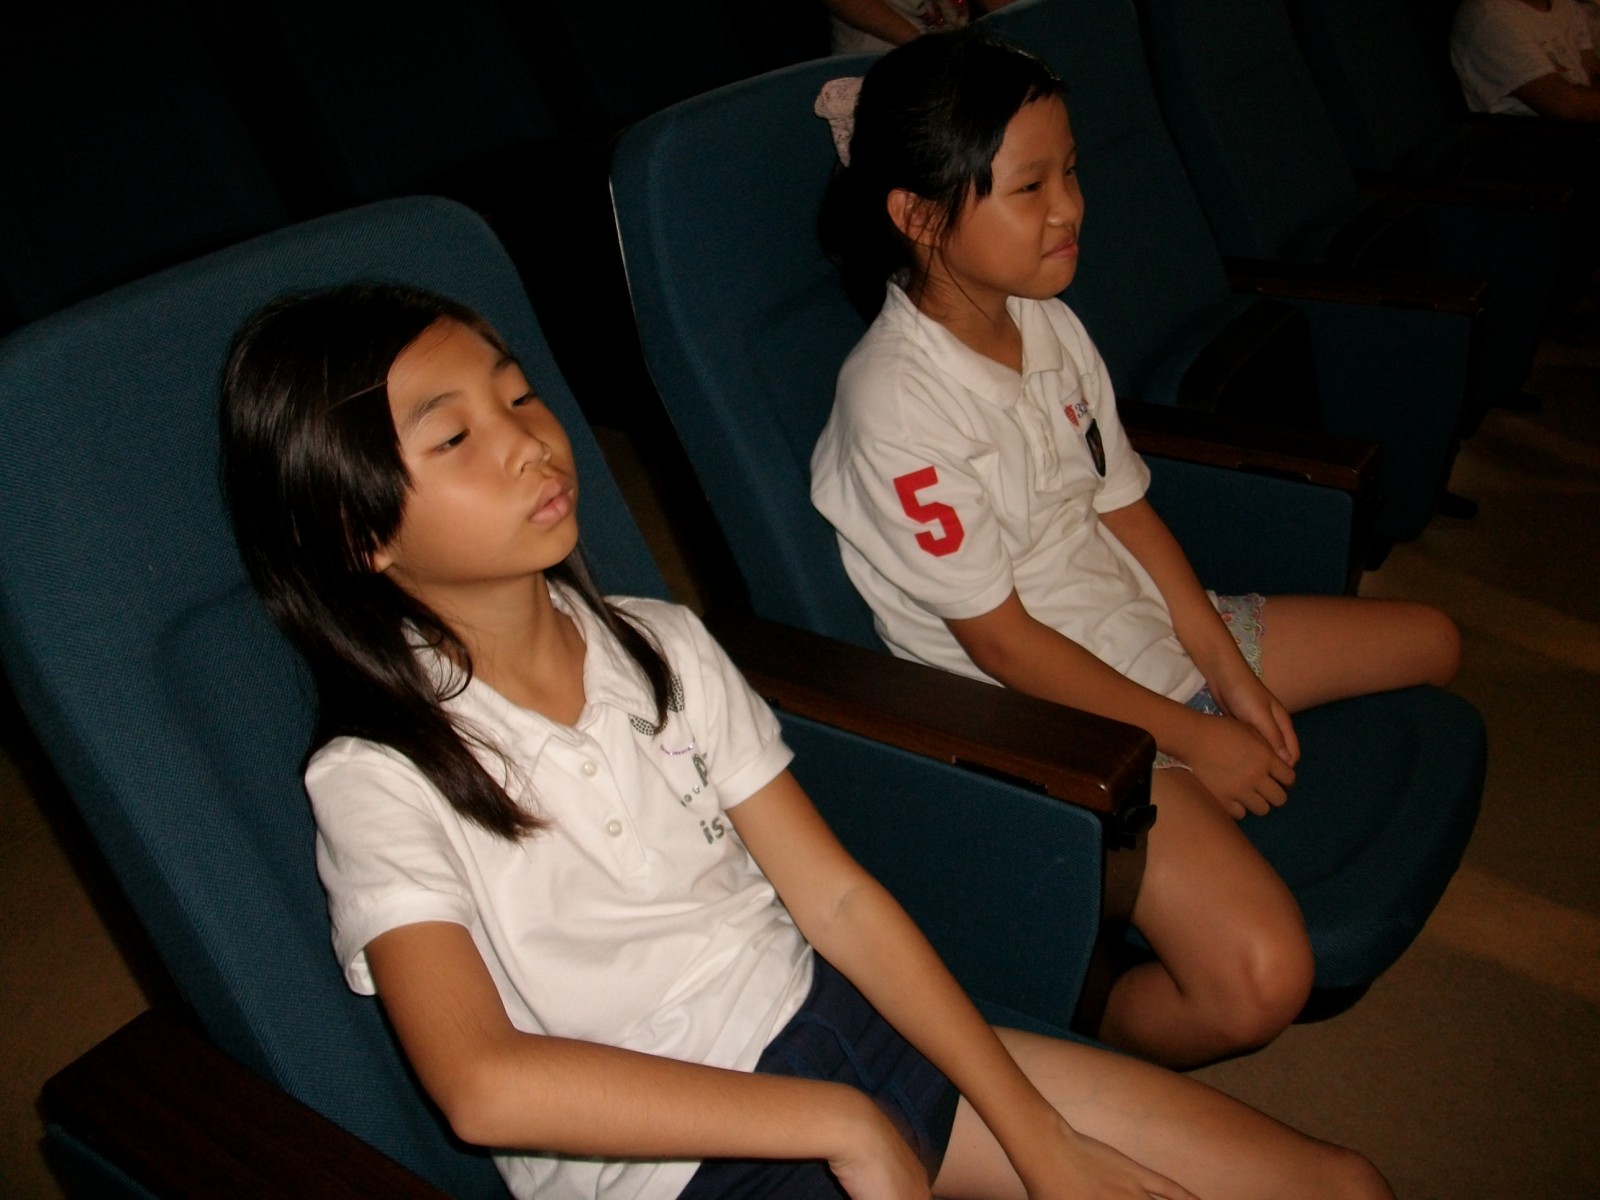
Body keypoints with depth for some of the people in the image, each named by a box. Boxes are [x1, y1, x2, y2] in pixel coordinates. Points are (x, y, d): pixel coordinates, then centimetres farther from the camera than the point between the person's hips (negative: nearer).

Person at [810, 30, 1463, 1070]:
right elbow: (1001, 641, -21)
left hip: (1148, 631, 9)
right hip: (1038, 712, -9)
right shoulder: (897, 402, -24)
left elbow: (1124, 507, 7)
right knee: (1260, 980, -25)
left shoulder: (1049, 322, 1)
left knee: (1434, 643, 19)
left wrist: (1231, 671, -1)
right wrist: (1191, 737, -14)